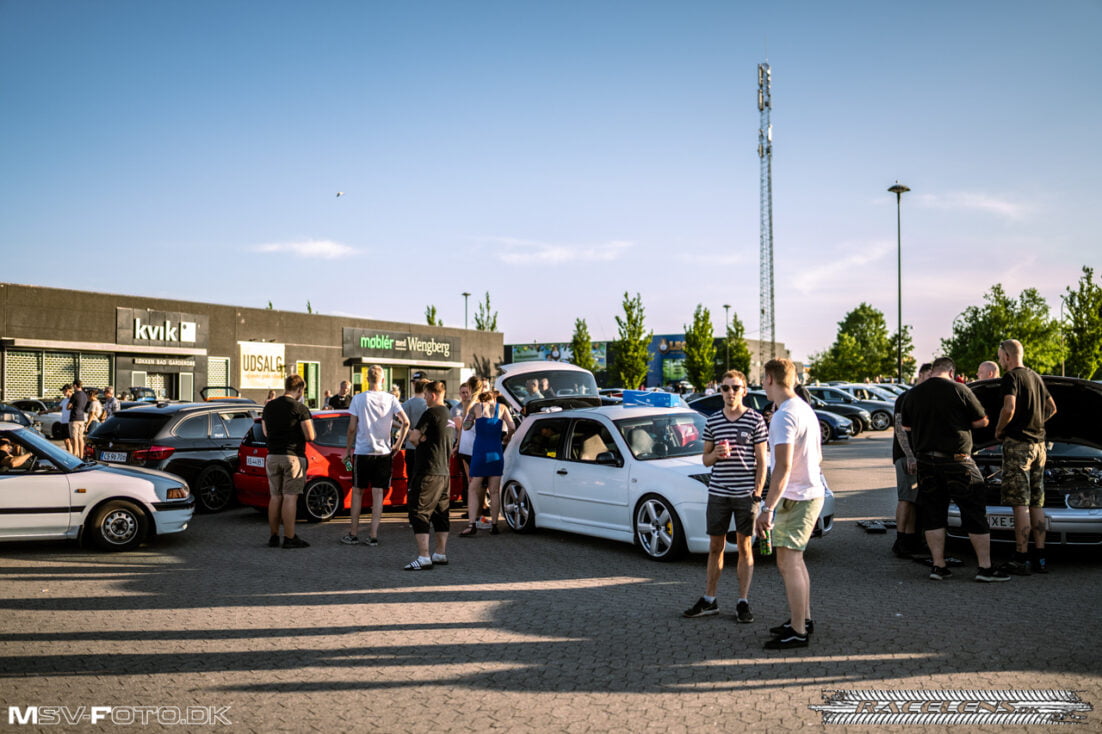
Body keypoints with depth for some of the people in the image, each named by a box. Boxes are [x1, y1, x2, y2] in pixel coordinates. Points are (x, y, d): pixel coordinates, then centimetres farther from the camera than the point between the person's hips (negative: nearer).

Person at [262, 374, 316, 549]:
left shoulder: (269, 406, 9)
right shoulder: (300, 408, -10)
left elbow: (266, 432, 17)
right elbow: (310, 436, -12)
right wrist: (310, 427, 8)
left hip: (272, 457, 6)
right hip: (293, 456, -6)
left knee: (275, 497, 12)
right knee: (290, 497, -3)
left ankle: (274, 536, 15)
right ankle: (289, 538, -2)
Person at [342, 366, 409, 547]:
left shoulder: (358, 399, -5)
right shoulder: (390, 399, -1)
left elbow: (352, 428, -6)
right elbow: (405, 422, -9)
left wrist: (348, 449, 6)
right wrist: (398, 444, 2)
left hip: (362, 452, -1)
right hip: (384, 452, 1)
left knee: (357, 492, 10)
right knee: (378, 494, 5)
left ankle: (353, 534, 13)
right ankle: (373, 535, 4)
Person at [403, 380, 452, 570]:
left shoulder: (430, 413, -14)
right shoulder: (446, 413, 14)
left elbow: (413, 437, -15)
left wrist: (419, 440, 6)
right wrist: (423, 438, -2)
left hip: (428, 471, -9)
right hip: (444, 471, 9)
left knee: (419, 512, -7)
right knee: (440, 513, 14)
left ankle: (423, 557, -11)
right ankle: (441, 554, 20)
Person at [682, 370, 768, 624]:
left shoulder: (755, 420, -2)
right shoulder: (712, 421, 7)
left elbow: (761, 462, -2)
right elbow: (706, 460, 13)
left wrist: (757, 493, -8)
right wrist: (715, 454, -9)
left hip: (745, 495, -3)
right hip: (718, 493, 3)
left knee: (745, 548, 5)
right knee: (715, 547, 9)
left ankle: (743, 603, 13)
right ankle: (709, 600, 19)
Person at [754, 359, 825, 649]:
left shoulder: (785, 416, -19)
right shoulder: (806, 409, 13)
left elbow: (783, 468, -25)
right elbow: (818, 458, 21)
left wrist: (768, 508, -25)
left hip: (795, 499, -10)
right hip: (811, 493, 10)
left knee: (788, 562, -5)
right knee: (794, 560, 19)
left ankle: (798, 632, 0)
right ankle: (803, 619, 29)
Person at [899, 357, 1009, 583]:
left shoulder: (913, 394, 5)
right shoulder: (959, 390, -8)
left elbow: (906, 426, 16)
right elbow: (981, 421, -2)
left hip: (926, 461, 4)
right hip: (957, 461, -4)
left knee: (933, 516, 9)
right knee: (975, 515, 4)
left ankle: (938, 565, 9)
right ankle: (985, 567, 5)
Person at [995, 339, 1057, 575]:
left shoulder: (1011, 377, -10)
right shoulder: (1036, 377, 16)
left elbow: (1009, 409, -23)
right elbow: (1052, 408, 26)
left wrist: (999, 429, -7)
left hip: (1017, 443, -8)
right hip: (1038, 443, 8)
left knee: (1020, 504, -8)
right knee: (1036, 504, 10)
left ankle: (1021, 559, -7)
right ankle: (1040, 558, 12)